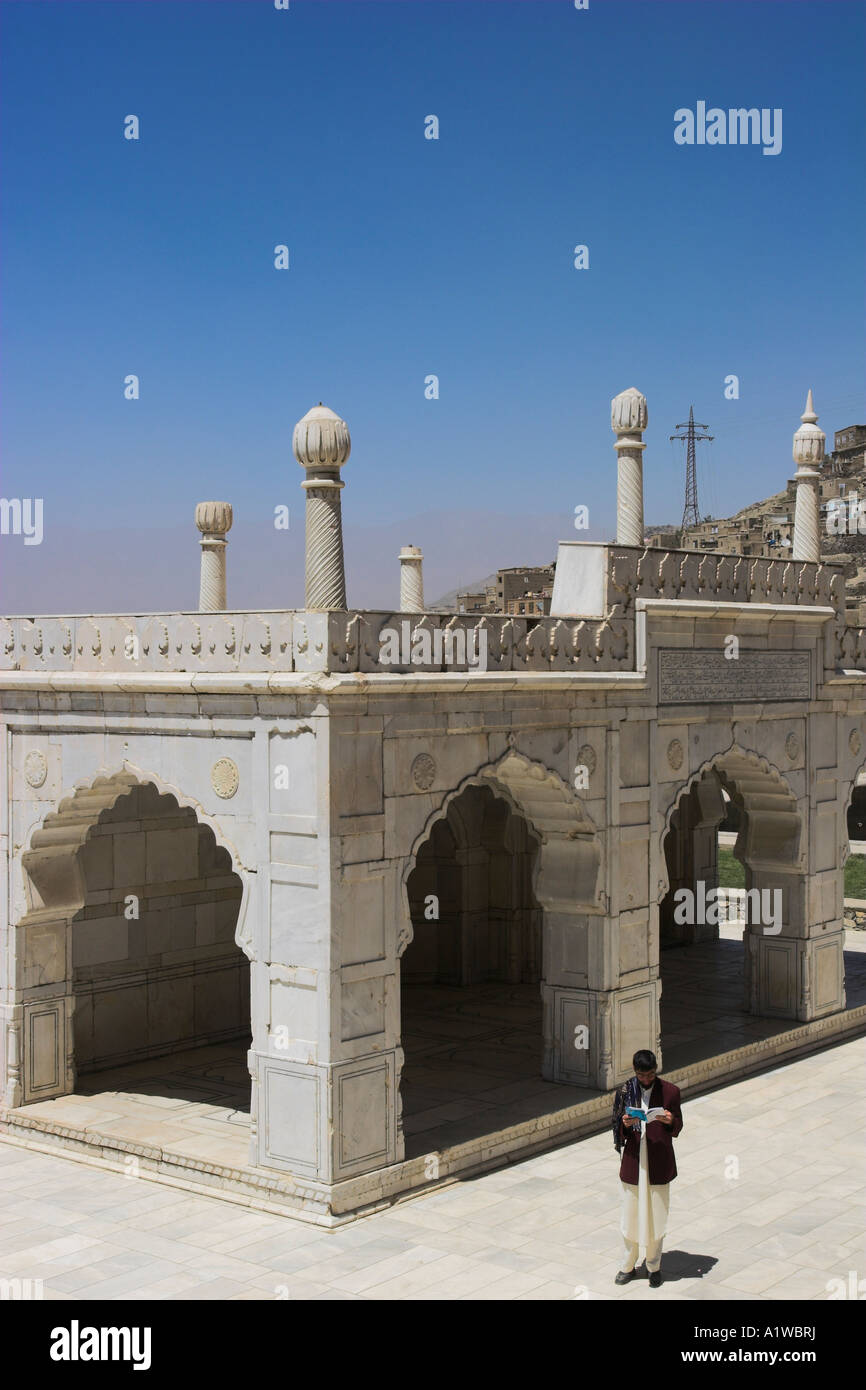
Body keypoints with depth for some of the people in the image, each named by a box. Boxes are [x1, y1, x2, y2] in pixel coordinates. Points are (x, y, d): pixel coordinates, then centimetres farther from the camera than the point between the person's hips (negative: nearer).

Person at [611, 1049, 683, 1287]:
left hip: (659, 1163, -1)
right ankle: (628, 1266, 23)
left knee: (656, 1216, 8)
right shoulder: (625, 1092, -3)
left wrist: (670, 1121, -21)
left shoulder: (670, 1091, -5)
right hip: (633, 1161, 1)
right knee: (630, 1216, 8)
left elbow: (678, 1127, 2)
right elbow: (618, 1129, 3)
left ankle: (654, 1267, 23)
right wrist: (625, 1124, -20)